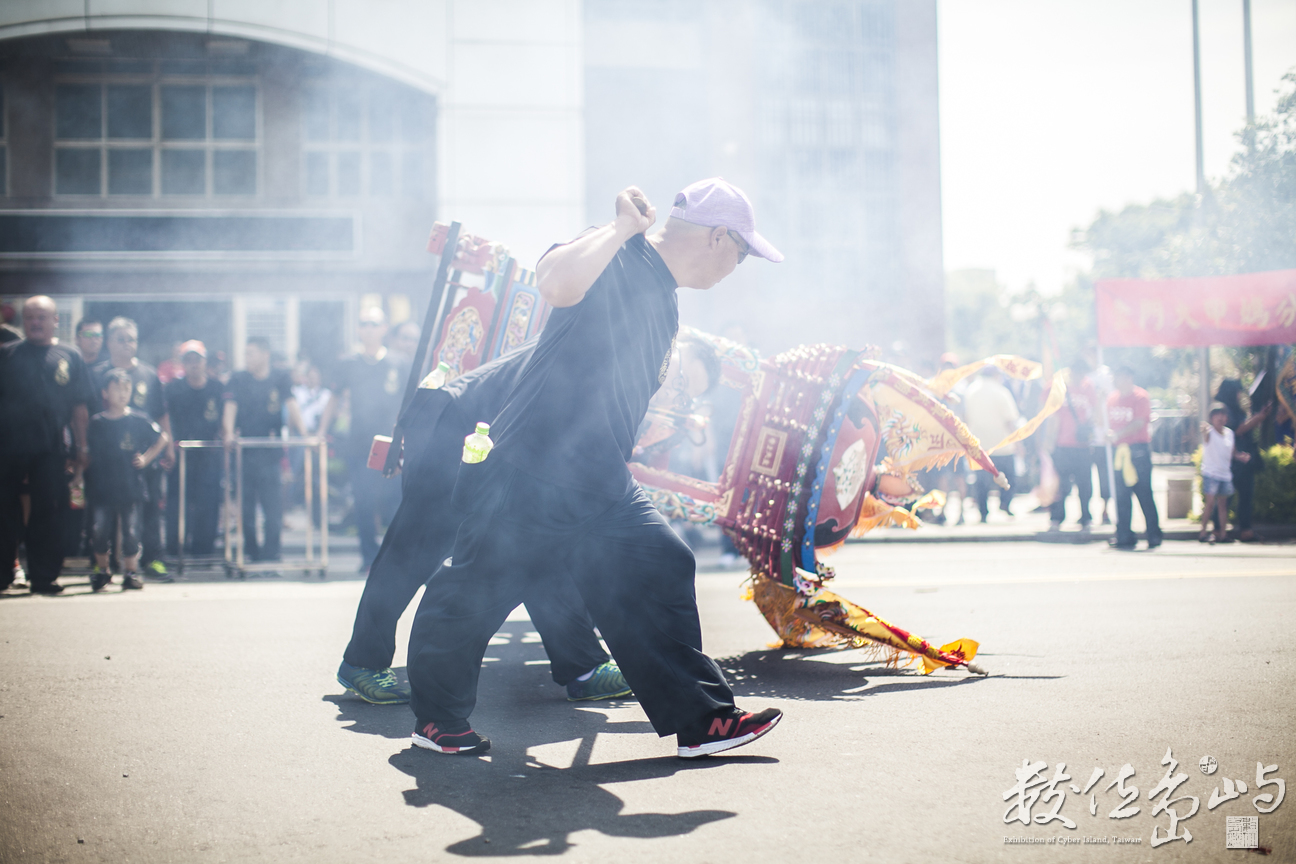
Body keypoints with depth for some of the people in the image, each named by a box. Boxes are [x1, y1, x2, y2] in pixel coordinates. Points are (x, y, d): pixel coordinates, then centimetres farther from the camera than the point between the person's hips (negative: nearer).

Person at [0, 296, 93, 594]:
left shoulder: (70, 357, 10)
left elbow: (80, 407, 9)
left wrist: (81, 449, 5)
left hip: (51, 449, 0)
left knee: (49, 513, 1)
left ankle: (44, 577, 9)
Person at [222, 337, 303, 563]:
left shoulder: (281, 378, 8)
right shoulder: (238, 379, 8)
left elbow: (292, 405, -2)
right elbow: (230, 407, -3)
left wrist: (303, 432, -16)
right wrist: (229, 432, -20)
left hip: (270, 449, -1)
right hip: (245, 449, 1)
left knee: (274, 505, -5)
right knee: (246, 504, 2)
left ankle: (271, 555, 1)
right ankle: (251, 553, 13)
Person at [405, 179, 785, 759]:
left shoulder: (665, 303, 14)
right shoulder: (613, 258, -15)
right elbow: (556, 283, -38)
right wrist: (623, 225, -26)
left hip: (602, 488, 9)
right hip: (527, 470, -8)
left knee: (658, 572, 1)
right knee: (477, 590, 5)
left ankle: (700, 718, 7)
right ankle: (438, 718, 24)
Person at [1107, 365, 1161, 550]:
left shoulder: (1140, 397, -4)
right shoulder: (1112, 398, 14)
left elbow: (1138, 424, -14)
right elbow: (1107, 422, 18)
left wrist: (1117, 434, -24)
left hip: (1138, 450, -5)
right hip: (1119, 450, 5)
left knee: (1143, 493, -5)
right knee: (1121, 495, 4)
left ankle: (1154, 535, 2)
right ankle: (1124, 537, 10)